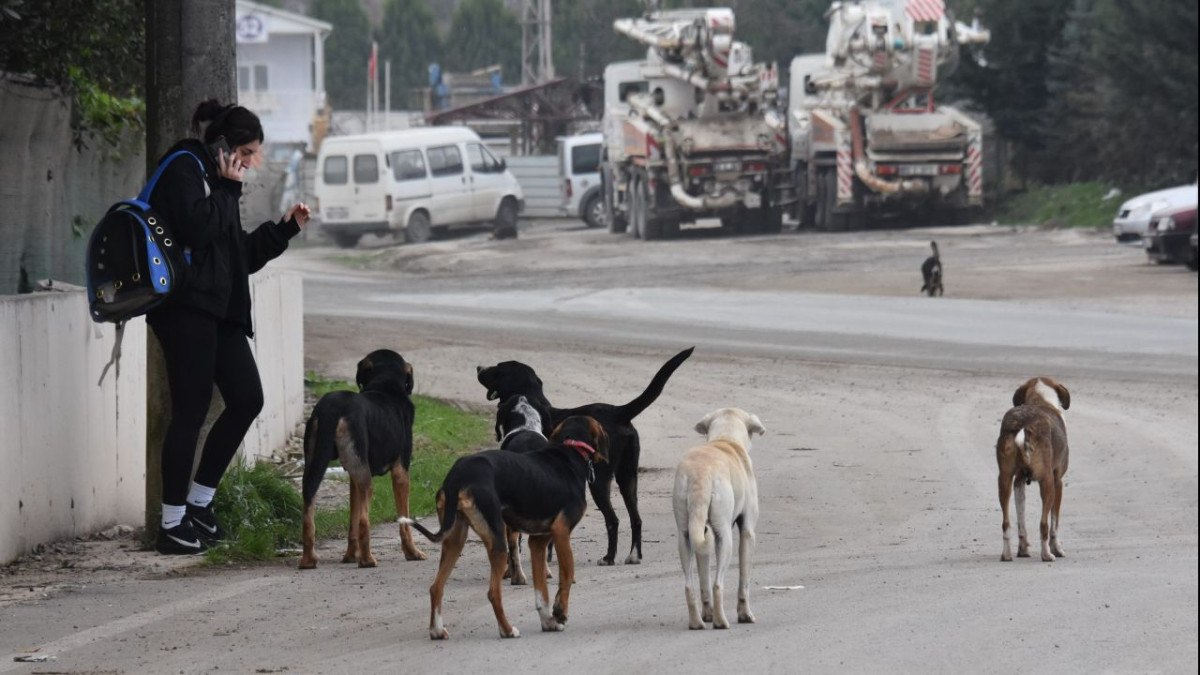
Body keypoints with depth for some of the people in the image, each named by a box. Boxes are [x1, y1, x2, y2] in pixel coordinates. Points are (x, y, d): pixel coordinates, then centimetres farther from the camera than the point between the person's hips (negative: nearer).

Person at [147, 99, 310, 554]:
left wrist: (285, 228, 17)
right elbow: (196, 227, -21)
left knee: (247, 399, 6)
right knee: (191, 411, -8)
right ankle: (172, 524, -1)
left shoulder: (216, 180, 22)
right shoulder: (183, 169, -6)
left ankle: (199, 501, 16)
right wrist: (228, 188, -10)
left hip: (219, 309, 10)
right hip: (187, 307, -10)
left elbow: (240, 255, 24)